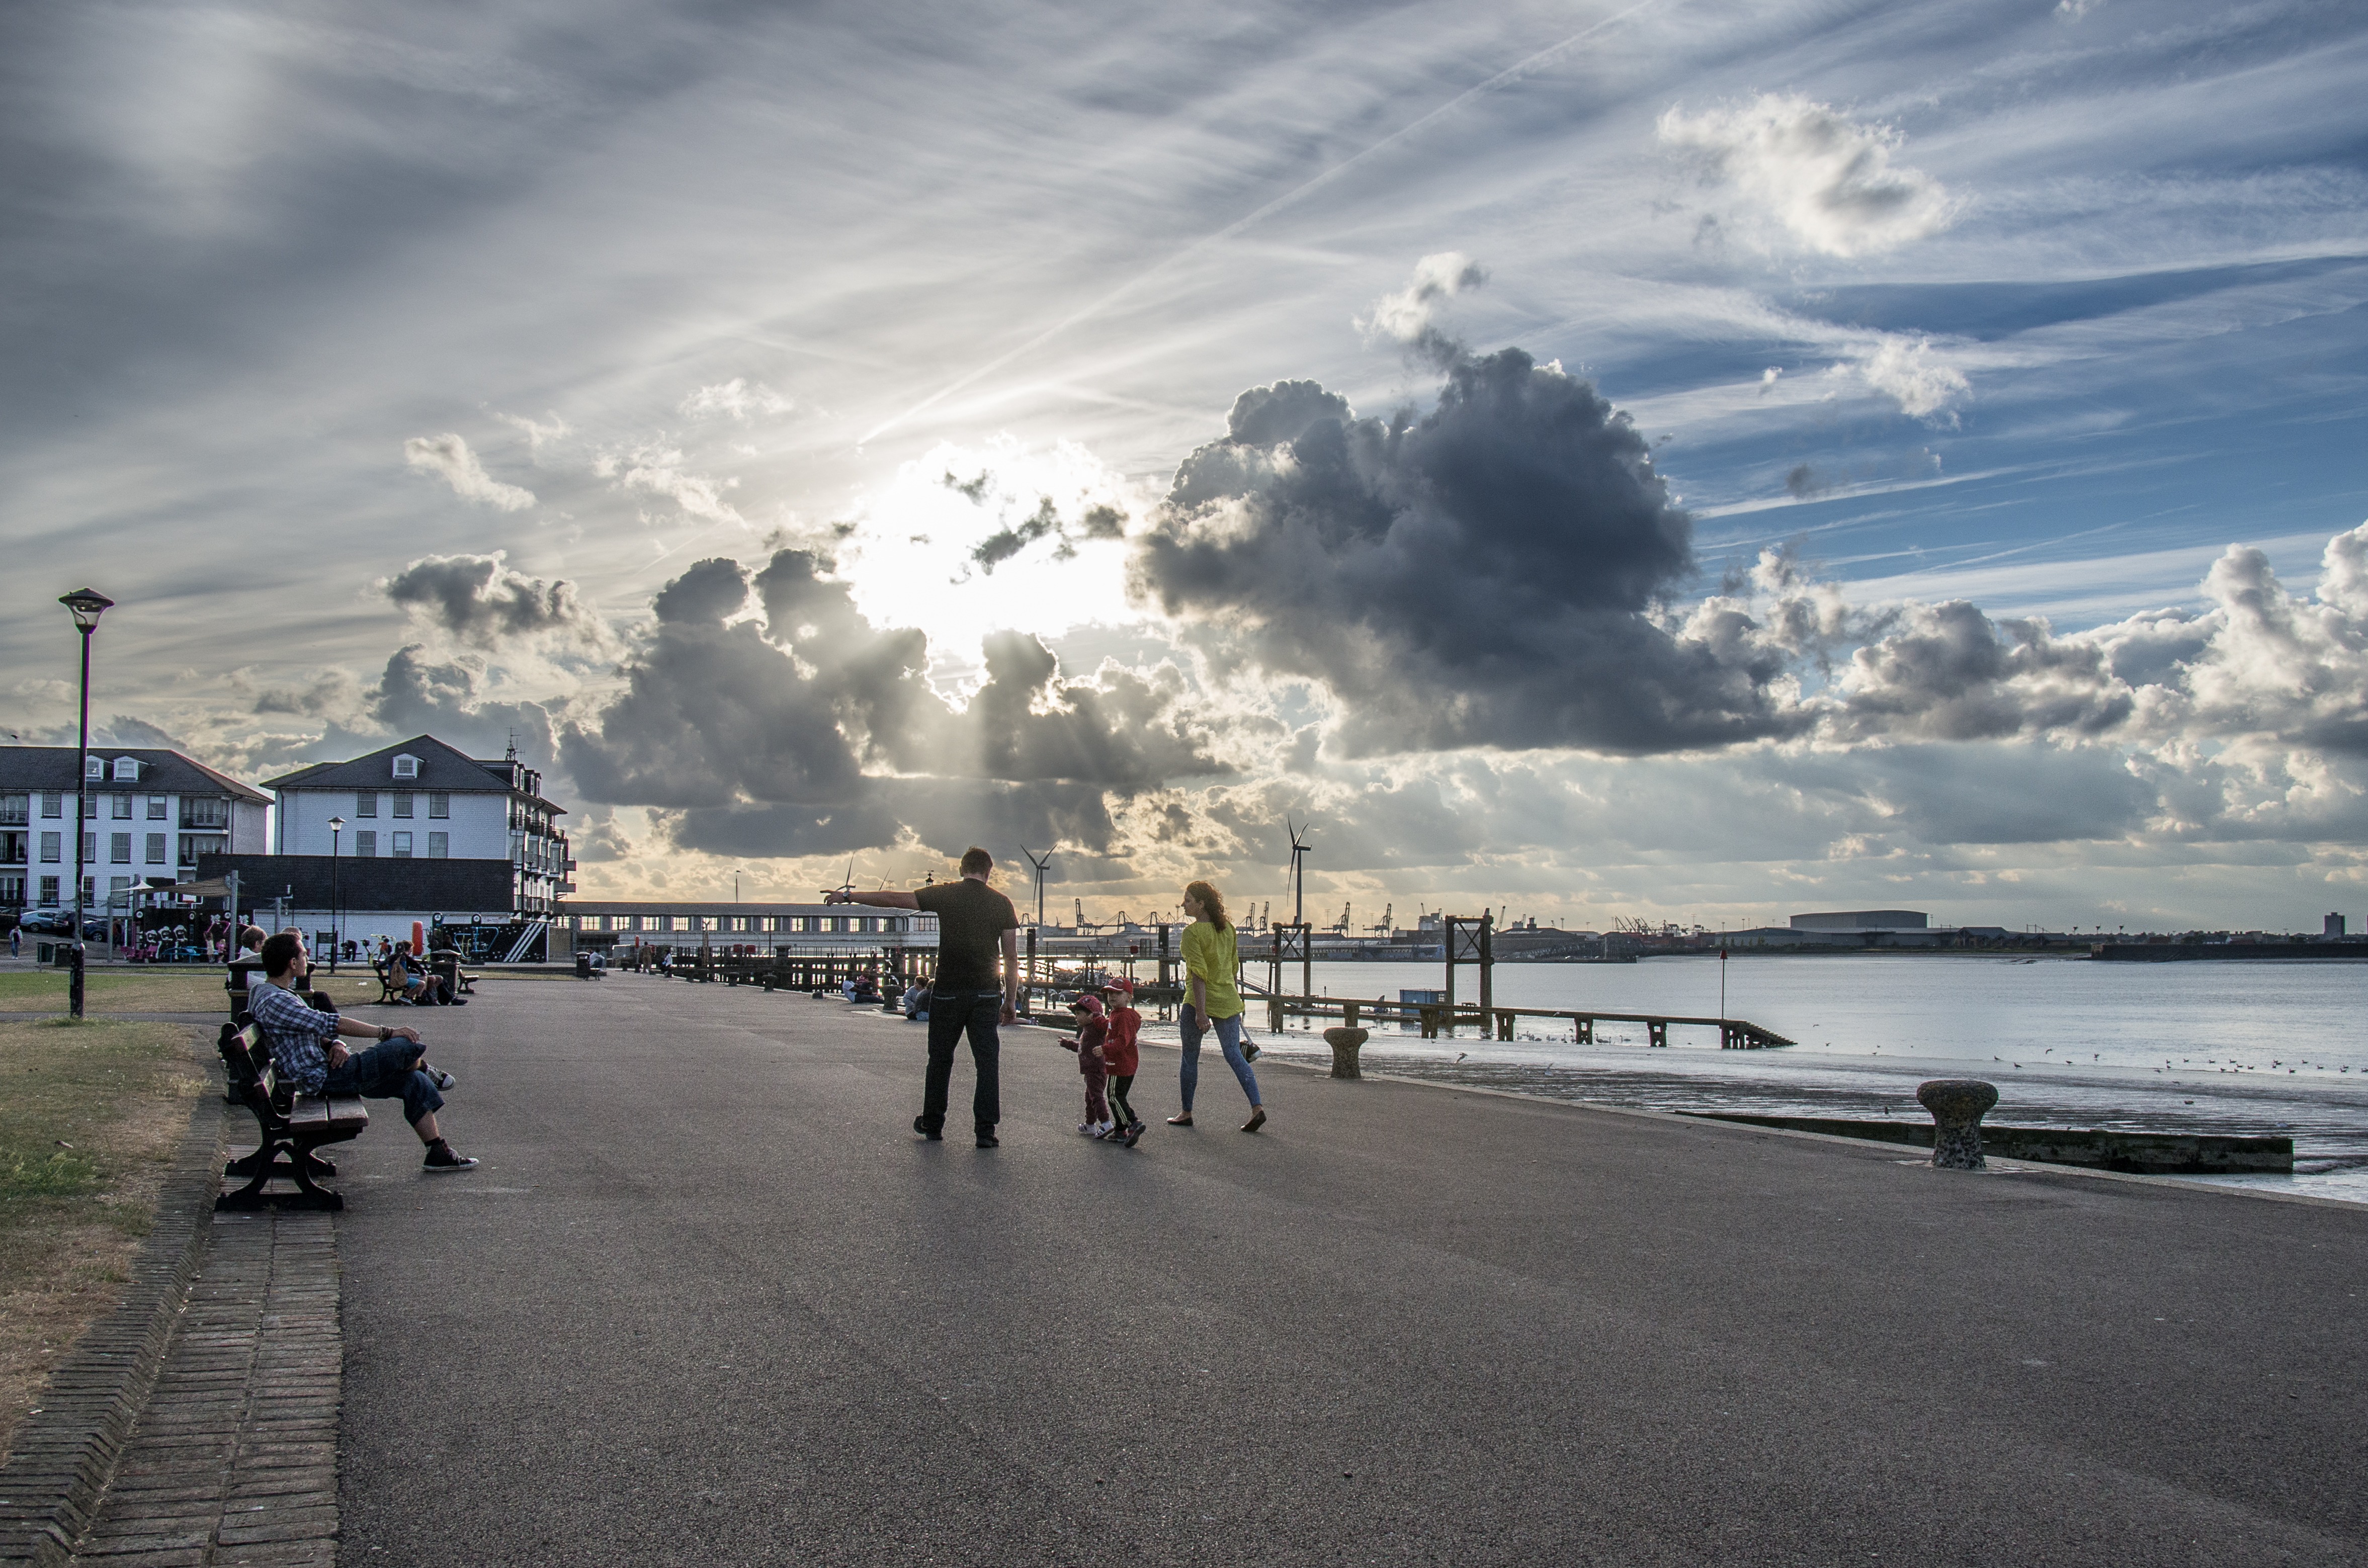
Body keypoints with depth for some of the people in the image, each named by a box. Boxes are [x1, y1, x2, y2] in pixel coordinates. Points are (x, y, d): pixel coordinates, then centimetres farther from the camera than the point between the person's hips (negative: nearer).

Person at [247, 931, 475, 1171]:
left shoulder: (276, 993, 11)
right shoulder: (273, 1002, -23)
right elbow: (332, 1024, -25)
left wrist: (335, 1044, -5)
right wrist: (387, 1032, -18)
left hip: (325, 1070, 11)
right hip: (324, 1078, -11)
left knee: (414, 1081, 7)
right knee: (405, 1046, -15)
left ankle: (439, 1153, 13)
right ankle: (425, 1070, 22)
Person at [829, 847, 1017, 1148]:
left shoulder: (945, 894, -1)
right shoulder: (1001, 903, 3)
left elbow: (894, 899, 2)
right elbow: (1011, 957, 1)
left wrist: (849, 896, 11)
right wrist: (1011, 1001, 7)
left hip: (948, 992, 0)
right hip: (987, 994, 1)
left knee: (940, 1059, 13)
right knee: (987, 1061, 3)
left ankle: (932, 1125, 23)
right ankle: (986, 1131, 0)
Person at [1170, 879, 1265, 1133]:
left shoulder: (1192, 932, -14)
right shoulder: (1227, 928, 6)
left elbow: (1198, 974, -20)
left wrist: (1200, 1012, -22)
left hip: (1198, 1000, -6)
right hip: (1228, 1001, 6)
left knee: (1190, 1057, 10)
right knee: (1234, 1055, 5)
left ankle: (1186, 1113, 18)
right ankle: (1257, 1107, -10)